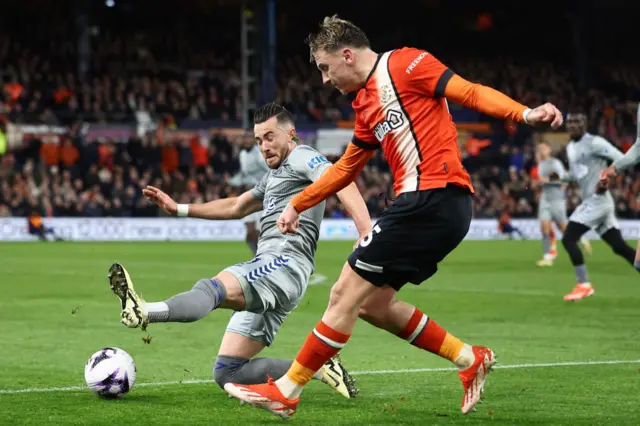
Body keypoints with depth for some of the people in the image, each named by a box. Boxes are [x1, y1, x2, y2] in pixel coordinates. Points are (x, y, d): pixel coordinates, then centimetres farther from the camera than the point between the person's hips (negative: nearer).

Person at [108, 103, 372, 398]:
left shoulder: (300, 157, 4)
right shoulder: (274, 176, 33)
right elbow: (236, 207, 43)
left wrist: (366, 233, -30)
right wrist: (178, 209, 38)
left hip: (284, 263, -10)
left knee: (210, 289, -36)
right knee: (227, 374, 0)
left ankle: (143, 312, -62)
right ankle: (317, 367, 0)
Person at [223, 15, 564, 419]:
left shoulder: (404, 64, -5)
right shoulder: (366, 104, 21)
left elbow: (470, 93, -13)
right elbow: (346, 168, 32)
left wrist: (525, 114, -27)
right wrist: (298, 204, 36)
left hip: (433, 199, -10)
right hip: (425, 204, 10)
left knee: (346, 293, -5)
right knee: (373, 303, 13)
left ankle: (286, 392, 3)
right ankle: (471, 359, 17)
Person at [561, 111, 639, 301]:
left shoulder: (595, 143, -12)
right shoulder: (571, 147, 16)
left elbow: (623, 160, -17)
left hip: (597, 200, -9)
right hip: (591, 201, 9)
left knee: (568, 239, -11)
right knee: (619, 246, 8)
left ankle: (584, 285, -6)